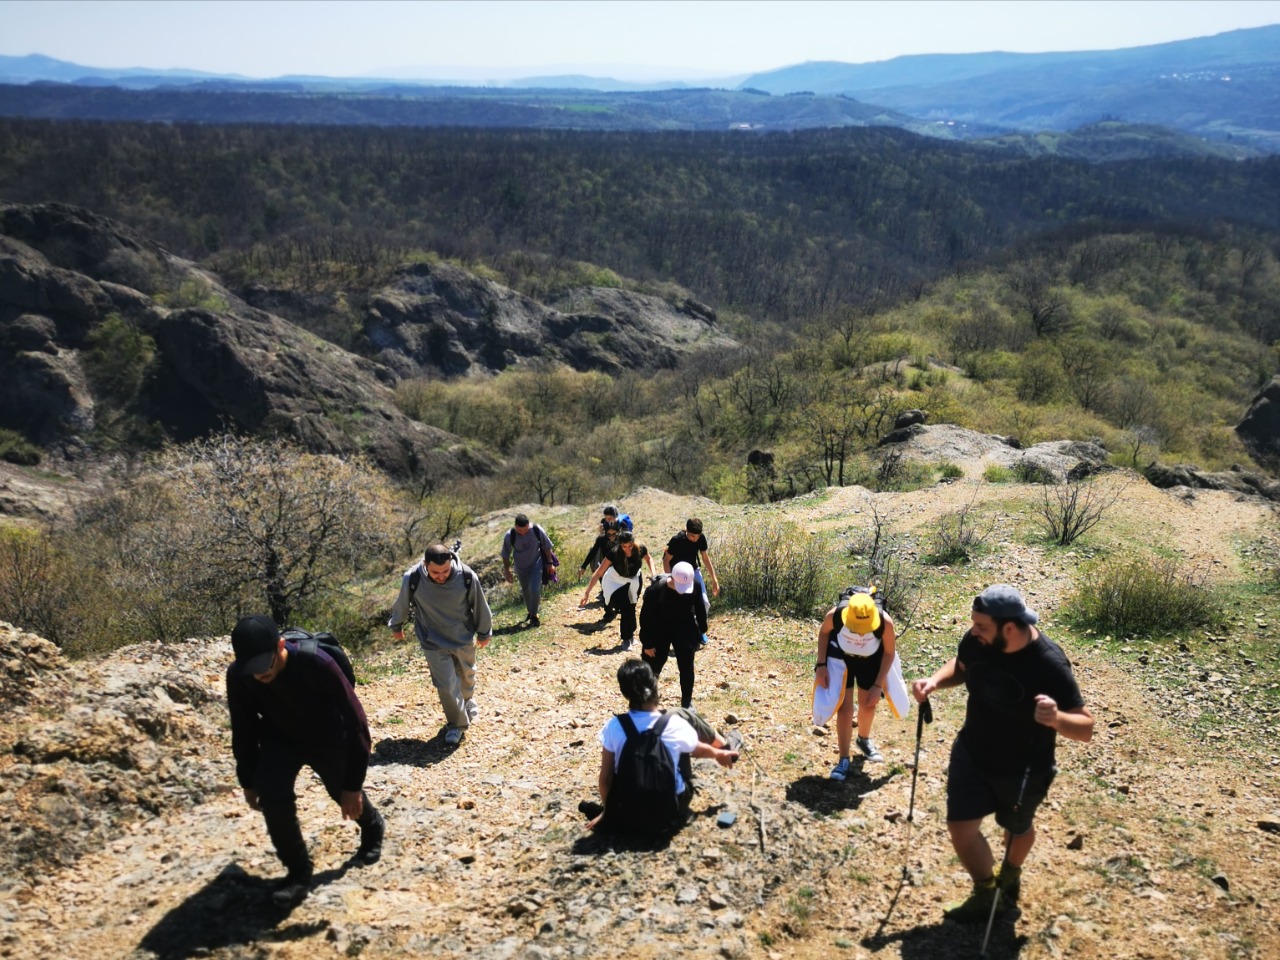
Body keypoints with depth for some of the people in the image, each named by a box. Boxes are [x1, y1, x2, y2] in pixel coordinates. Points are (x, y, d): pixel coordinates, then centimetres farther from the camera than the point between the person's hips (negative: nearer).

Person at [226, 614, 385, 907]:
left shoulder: (317, 664, -40)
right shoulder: (238, 676, -28)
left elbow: (354, 721, -30)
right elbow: (243, 730, -8)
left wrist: (353, 784, -26)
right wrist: (248, 781, -1)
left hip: (328, 738, -2)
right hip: (280, 738, 2)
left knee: (345, 792, 16)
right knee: (272, 796, -19)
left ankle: (373, 827, 53)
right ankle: (298, 871, 4)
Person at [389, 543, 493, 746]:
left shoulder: (467, 577, -26)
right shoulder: (412, 579, -27)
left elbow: (480, 606, -8)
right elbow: (402, 605, -4)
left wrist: (484, 633, 6)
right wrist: (396, 626, 13)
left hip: (464, 639, 2)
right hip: (434, 643, -2)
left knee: (467, 675, 25)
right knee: (446, 687, -3)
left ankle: (468, 699, 59)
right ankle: (457, 724, 24)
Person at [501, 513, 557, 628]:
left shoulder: (537, 530, -24)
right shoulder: (509, 536, -24)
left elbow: (547, 546, -7)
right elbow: (506, 555, -8)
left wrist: (550, 563, -2)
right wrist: (507, 570, -2)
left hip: (536, 564, -1)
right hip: (521, 568, 1)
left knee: (535, 590, -13)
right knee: (526, 592, 15)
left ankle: (533, 615, 7)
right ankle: (530, 612, 40)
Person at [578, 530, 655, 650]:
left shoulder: (640, 549, -26)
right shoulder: (614, 553, -33)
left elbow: (648, 559, -1)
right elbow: (598, 573, -29)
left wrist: (653, 573, -17)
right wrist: (587, 592, -31)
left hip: (634, 580, 3)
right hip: (616, 581, -3)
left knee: (631, 608, 12)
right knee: (625, 608, -12)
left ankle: (630, 634, 36)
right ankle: (626, 639, 5)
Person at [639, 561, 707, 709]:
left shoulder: (694, 588, -20)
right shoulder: (656, 589, -28)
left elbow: (700, 609, 0)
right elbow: (646, 616, -18)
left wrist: (701, 631, 5)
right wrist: (647, 643, -14)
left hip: (684, 632, 2)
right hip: (659, 633, -2)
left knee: (686, 668, 5)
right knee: (652, 668, 3)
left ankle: (687, 704, 21)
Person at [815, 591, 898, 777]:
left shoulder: (885, 622, -37)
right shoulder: (835, 615, -37)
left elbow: (889, 652, -16)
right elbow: (824, 632, -10)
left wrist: (878, 685, -13)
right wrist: (821, 664, -14)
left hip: (871, 659, 1)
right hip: (841, 657, -1)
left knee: (868, 704, 16)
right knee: (844, 707, -5)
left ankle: (864, 740, 47)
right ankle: (844, 760, 8)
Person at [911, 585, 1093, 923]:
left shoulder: (1048, 664, -34)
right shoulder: (976, 640, -20)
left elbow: (1086, 729, -30)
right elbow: (960, 667, 5)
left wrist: (1056, 719, -51)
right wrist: (935, 681, -16)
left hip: (1023, 769, -3)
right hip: (972, 754, 3)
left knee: (1017, 828, 23)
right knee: (960, 826, 5)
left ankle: (1010, 874, 55)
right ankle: (985, 894, 31)